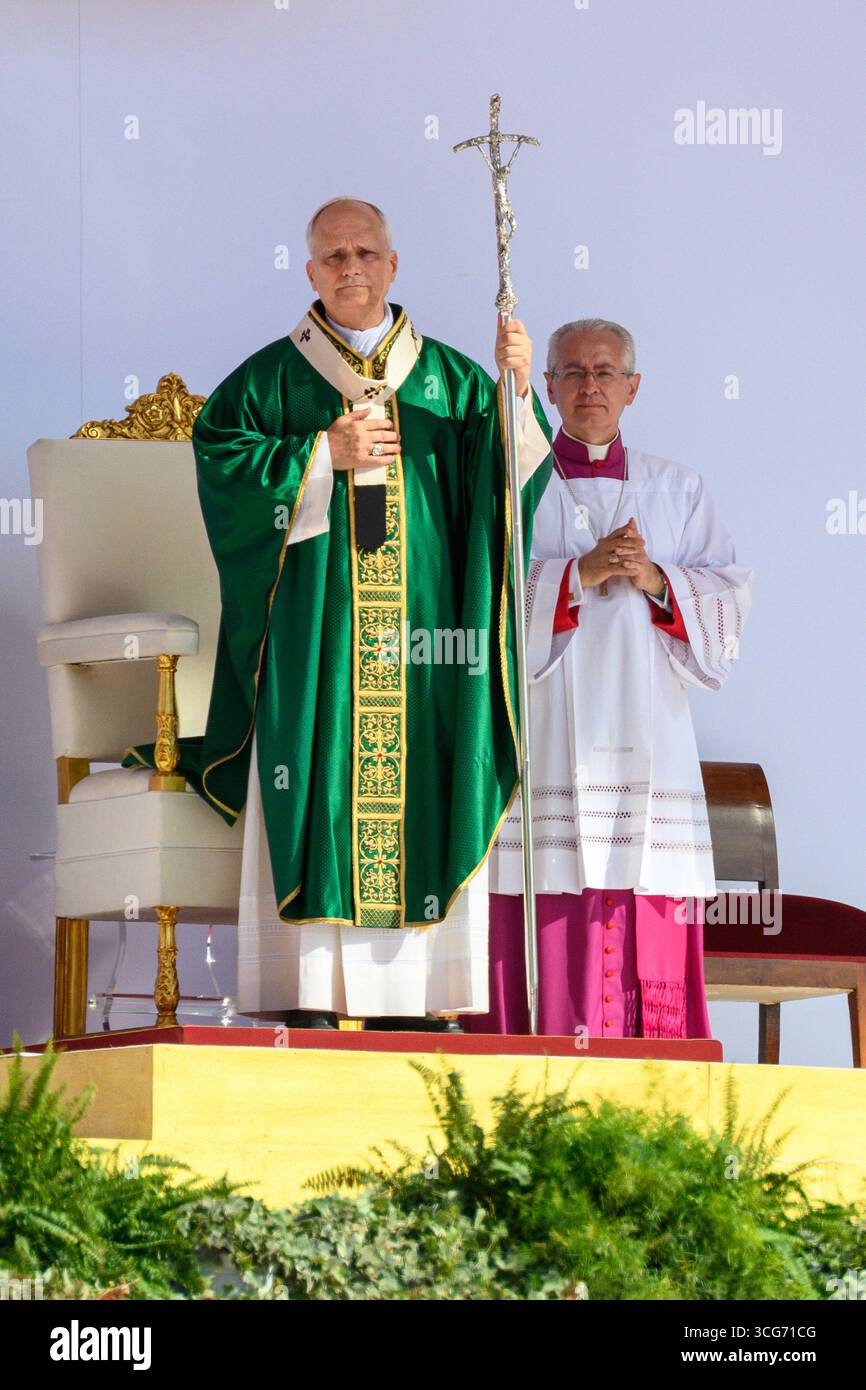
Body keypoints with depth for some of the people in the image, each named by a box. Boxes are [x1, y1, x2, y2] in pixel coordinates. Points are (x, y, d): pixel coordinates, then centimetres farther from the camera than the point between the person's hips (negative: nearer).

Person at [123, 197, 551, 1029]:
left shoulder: (449, 380, 13)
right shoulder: (273, 378, 8)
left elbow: (515, 467, 5)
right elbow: (217, 454, -2)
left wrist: (516, 389, -13)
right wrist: (322, 455, -10)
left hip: (423, 614, 2)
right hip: (313, 618, -2)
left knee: (421, 796, -3)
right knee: (315, 795, -9)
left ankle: (415, 994, -2)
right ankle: (303, 992, -11)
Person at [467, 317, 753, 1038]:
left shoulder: (678, 490, 17)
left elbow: (729, 598, 9)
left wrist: (658, 582, -9)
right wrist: (578, 574, -15)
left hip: (646, 733, 2)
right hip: (544, 733, -2)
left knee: (652, 945, -4)